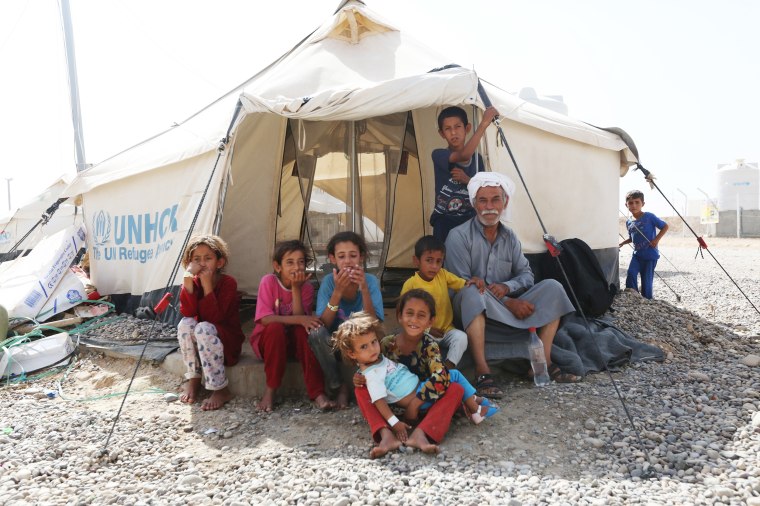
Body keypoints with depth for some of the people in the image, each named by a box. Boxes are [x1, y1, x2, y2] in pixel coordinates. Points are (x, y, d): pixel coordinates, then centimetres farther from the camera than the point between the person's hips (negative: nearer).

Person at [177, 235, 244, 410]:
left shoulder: (228, 283, -15)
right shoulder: (193, 282, -2)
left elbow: (214, 317, -26)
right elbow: (187, 313, -20)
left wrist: (207, 284, -29)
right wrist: (188, 279, -27)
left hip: (227, 341, -4)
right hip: (200, 343, 4)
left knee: (204, 328, -34)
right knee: (186, 323, -26)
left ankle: (221, 390, -23)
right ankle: (194, 379, -9)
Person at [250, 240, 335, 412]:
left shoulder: (307, 287, -6)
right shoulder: (269, 281, -14)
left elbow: (300, 318, -19)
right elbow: (264, 319, -23)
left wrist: (296, 288, -25)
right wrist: (299, 319, -33)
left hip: (295, 340, 2)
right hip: (268, 339, -2)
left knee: (305, 330, -31)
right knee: (276, 328, -35)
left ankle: (317, 392, -30)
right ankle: (270, 390, -22)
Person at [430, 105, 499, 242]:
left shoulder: (477, 158, 6)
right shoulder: (439, 155, -10)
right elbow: (463, 155, -31)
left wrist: (468, 180, -13)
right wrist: (484, 123, -33)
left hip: (469, 220, 3)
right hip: (444, 221, -3)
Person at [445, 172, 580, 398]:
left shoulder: (510, 237, 9)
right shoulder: (459, 236, -11)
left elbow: (526, 275, 6)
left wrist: (507, 287, -19)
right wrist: (508, 303, -21)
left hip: (509, 309, 6)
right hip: (474, 311, -5)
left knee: (552, 288, -10)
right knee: (473, 293, -38)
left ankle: (543, 362, -10)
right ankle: (482, 371, -38)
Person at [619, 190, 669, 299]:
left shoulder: (649, 217, -11)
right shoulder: (628, 222, 6)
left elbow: (665, 226, -5)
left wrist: (657, 239, -16)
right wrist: (622, 243, 6)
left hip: (650, 255, -4)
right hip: (637, 254, 4)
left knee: (646, 279, 2)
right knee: (631, 274, -14)